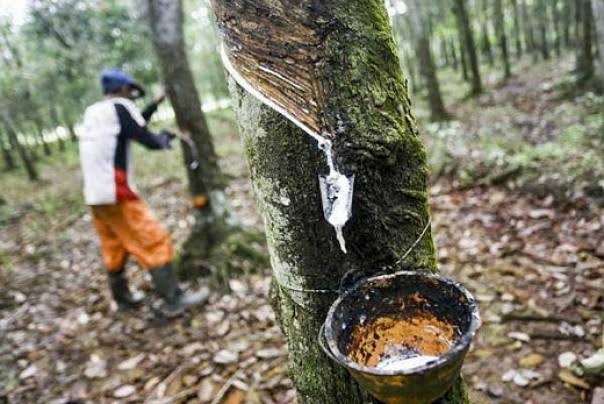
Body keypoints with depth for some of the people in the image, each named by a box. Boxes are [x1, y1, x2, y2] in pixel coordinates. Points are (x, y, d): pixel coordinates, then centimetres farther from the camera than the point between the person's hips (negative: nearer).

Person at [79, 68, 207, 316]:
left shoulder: (93, 113, 16)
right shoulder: (119, 107, -7)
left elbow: (132, 124, 26)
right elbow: (149, 141, -8)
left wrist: (155, 104, 26)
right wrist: (164, 138, 12)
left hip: (94, 195, 9)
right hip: (117, 194, -9)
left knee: (114, 249, 18)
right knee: (154, 243, -4)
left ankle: (123, 299, 31)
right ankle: (174, 300, -2)